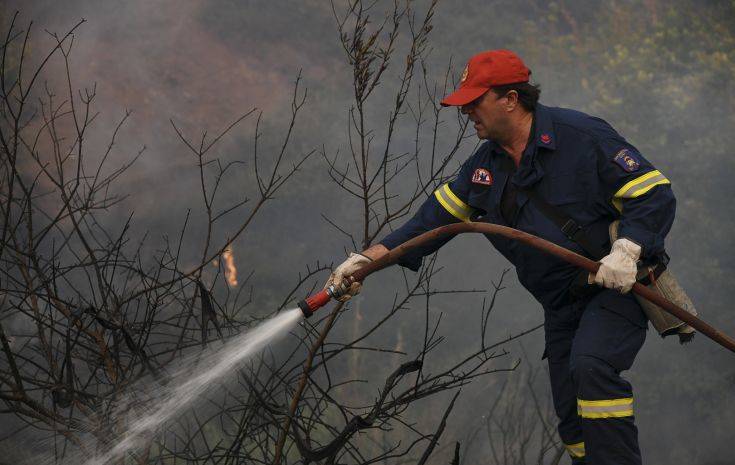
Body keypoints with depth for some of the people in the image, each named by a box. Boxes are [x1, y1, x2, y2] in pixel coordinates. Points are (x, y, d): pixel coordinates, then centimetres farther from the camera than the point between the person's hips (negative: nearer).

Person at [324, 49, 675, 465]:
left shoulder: (583, 137, -15)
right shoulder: (485, 165, 8)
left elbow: (655, 194, -16)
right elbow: (437, 217, 9)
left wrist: (626, 250, -31)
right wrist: (370, 258, -1)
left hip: (617, 286, -7)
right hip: (562, 303, 7)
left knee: (591, 367, -32)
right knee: (574, 421, 5)